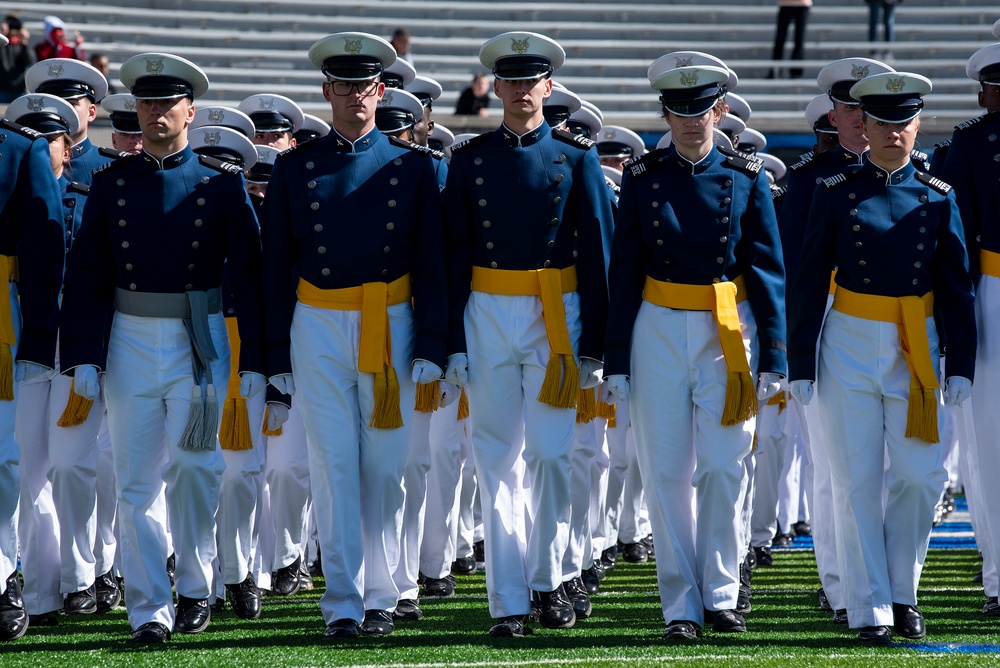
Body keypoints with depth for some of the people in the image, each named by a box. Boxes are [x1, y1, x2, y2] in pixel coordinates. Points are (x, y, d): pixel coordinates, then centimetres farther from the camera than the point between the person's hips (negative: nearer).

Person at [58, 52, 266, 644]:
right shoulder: (113, 183, 5)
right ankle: (150, 610, 1)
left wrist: (255, 361, -5)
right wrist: (83, 356, -4)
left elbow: (249, 274, -1)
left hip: (199, 344, -1)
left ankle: (195, 589, 23)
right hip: (131, 342, 1)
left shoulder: (222, 183, 0)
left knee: (195, 468, 3)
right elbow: (87, 274, 4)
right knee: (137, 480, -1)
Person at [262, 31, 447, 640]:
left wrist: (431, 349, -5)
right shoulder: (296, 168, 5)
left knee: (385, 470, 4)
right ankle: (343, 604, -2)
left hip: (391, 328, 0)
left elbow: (432, 263, 3)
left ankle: (380, 598, 13)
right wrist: (278, 356, 3)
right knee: (335, 467, -3)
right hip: (318, 329, 0)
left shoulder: (412, 166, 4)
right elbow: (277, 266, 7)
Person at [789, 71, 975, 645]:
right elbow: (810, 282, 2)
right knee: (858, 480, -2)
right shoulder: (836, 193, 1)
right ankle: (870, 610, 3)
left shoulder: (938, 197, 5)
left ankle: (902, 591, 19)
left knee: (921, 477, -1)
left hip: (916, 350, 1)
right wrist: (800, 365, -1)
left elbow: (956, 288, 6)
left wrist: (961, 366, 0)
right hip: (850, 348, -1)